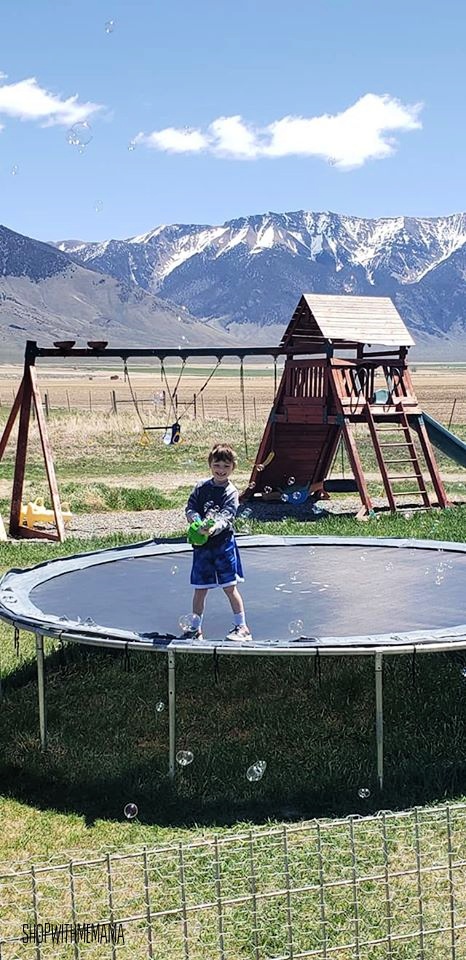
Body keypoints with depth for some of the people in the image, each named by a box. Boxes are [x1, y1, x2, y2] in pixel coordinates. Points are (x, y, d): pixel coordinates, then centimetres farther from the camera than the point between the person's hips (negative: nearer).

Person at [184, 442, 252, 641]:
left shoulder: (231, 492, -7)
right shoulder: (201, 487, 3)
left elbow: (225, 517, -18)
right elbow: (189, 510, 1)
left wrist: (213, 528, -38)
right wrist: (199, 523, -19)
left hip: (223, 543, -3)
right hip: (201, 545, 3)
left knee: (230, 587, -2)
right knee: (200, 589, 10)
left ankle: (242, 627, 9)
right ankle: (195, 628, 23)